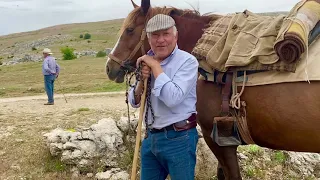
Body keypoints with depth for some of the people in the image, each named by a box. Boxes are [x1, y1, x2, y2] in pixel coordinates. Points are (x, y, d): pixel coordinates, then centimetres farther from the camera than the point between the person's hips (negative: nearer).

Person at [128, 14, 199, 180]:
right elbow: (134, 102, 8)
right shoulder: (147, 62, 7)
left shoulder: (187, 61, -13)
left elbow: (173, 98, -27)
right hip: (150, 137, 6)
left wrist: (155, 65, -20)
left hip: (178, 138, -6)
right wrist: (142, 81, -11)